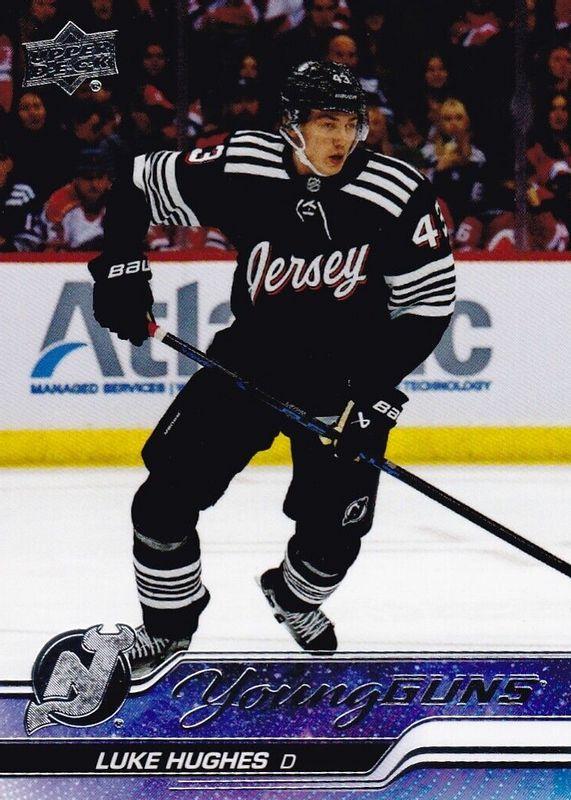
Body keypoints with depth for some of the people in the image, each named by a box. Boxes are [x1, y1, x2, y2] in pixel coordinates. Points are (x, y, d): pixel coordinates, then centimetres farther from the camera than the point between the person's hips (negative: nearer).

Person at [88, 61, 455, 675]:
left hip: (346, 371, -1)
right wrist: (121, 269, -10)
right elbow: (138, 184, 0)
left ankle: (294, 598, 32)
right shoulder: (240, 171, -16)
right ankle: (169, 621, 16)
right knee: (168, 490, -8)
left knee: (334, 526, -5)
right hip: (252, 356, 1)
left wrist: (375, 388, -17)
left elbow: (429, 301, -9)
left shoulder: (397, 193, -18)